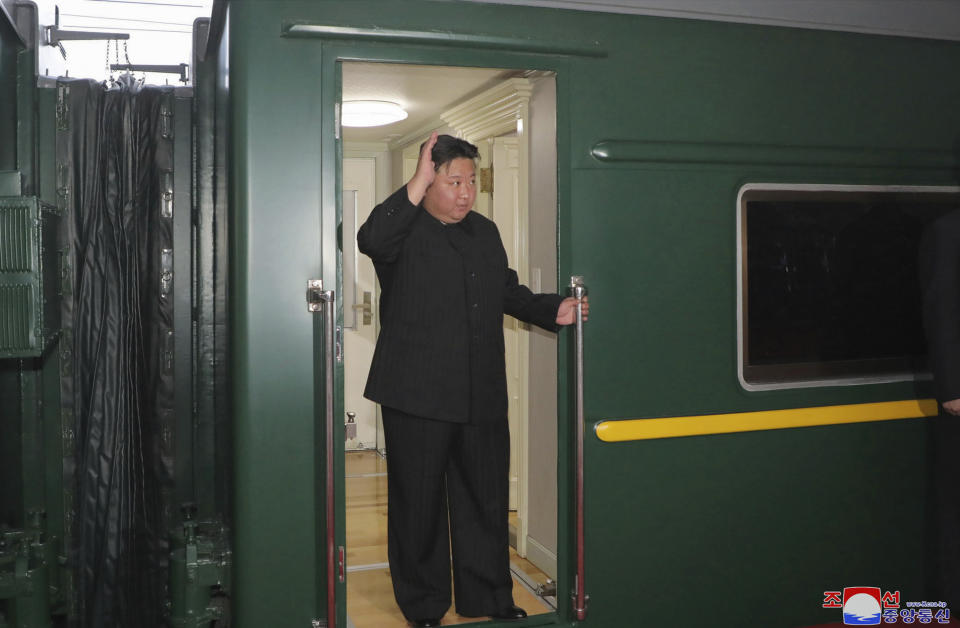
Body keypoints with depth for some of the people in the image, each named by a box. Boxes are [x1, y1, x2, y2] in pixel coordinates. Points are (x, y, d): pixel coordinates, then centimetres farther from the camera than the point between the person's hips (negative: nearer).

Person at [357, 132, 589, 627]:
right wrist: (416, 186, -28)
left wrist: (553, 310, 8)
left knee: (486, 499, 15)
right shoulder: (403, 230, -5)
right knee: (418, 502, 7)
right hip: (417, 396, -5)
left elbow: (508, 291, 23)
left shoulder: (485, 232, 15)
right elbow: (370, 240, -29)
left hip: (482, 396, 6)